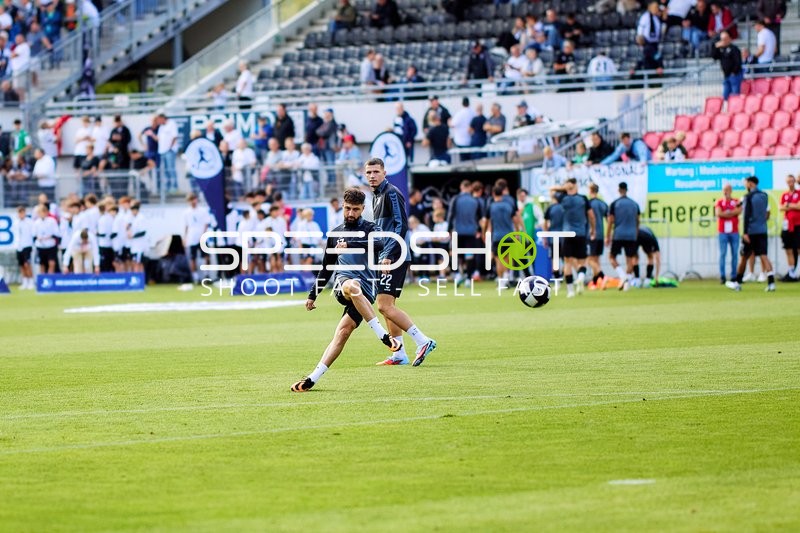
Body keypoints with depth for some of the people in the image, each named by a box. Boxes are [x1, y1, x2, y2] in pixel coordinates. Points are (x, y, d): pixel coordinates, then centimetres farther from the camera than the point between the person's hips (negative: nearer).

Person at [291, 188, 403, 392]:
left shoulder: (369, 229, 8)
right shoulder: (335, 233, 23)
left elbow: (379, 244, -17)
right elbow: (326, 268, 31)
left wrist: (350, 244, -24)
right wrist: (313, 295, 30)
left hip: (365, 288, -2)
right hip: (341, 283, 2)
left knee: (344, 330, -24)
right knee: (351, 285, -36)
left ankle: (313, 378, -26)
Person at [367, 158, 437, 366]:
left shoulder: (391, 193, -11)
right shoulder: (376, 196, 18)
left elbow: (401, 226, -18)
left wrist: (389, 255, -22)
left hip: (395, 258, -10)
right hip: (386, 258, 10)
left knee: (385, 306, -15)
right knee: (386, 307, 10)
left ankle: (423, 341, -15)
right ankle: (399, 355, 15)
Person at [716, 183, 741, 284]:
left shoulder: (736, 202, 9)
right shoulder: (719, 202, 7)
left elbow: (739, 211, -9)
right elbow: (718, 213, -9)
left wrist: (726, 213, -9)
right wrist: (733, 212, -4)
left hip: (734, 232, 1)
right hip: (723, 232, -1)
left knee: (734, 254, 2)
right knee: (723, 254, -6)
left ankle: (734, 276, 6)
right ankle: (722, 276, -7)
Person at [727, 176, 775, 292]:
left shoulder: (748, 197, -9)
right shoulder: (765, 196, 10)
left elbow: (746, 216, -15)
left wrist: (745, 232, -17)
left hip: (751, 231, -5)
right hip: (762, 231, 5)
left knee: (744, 257, 8)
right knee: (764, 256, -2)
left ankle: (737, 283, 19)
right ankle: (771, 283, -17)